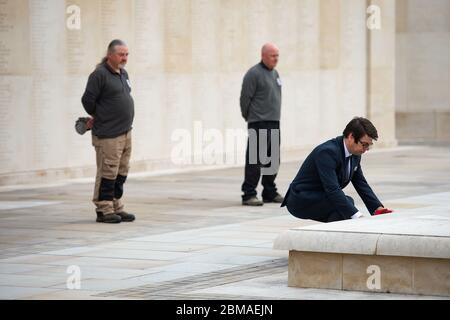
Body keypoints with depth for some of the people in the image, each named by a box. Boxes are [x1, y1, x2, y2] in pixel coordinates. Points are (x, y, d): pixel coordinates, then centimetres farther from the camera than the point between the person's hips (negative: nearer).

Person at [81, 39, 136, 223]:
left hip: (125, 132, 9)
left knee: (121, 172, 12)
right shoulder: (99, 74, -13)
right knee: (107, 172, -6)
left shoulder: (123, 74, 15)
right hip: (108, 134, -9)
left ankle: (116, 208, 19)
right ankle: (104, 210, 0)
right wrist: (98, 117, 3)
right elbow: (88, 100, -14)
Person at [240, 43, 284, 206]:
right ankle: (249, 194, -7)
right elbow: (245, 98, -10)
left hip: (274, 122, 8)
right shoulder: (254, 74, -11)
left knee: (273, 160, 12)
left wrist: (275, 116, 17)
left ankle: (270, 193, 21)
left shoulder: (275, 73, 16)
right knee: (255, 160, -9)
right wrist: (248, 117, -1)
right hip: (259, 124, -8)